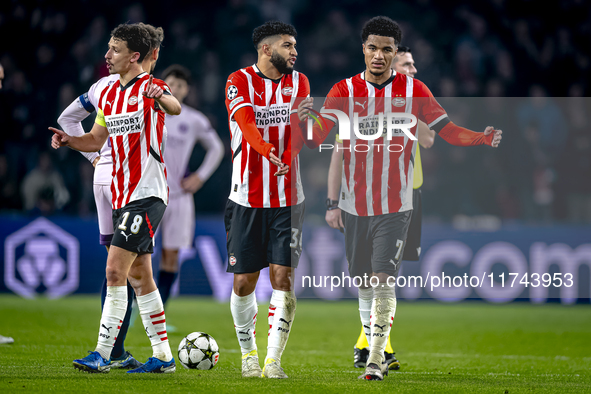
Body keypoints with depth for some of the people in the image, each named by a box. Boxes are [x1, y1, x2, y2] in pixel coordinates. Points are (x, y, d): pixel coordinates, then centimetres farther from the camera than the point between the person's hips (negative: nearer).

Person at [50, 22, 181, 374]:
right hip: (123, 196, 9)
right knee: (139, 276, 11)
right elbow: (97, 139, 21)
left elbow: (175, 108, -33)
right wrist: (70, 140, 1)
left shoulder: (150, 87, -11)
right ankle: (163, 357, 18)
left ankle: (102, 355, -12)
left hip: (147, 194, -9)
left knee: (115, 271, -14)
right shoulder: (109, 94, 14)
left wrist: (160, 98, -56)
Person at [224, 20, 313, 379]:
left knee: (283, 278, -6)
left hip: (287, 199, 2)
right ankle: (249, 352, 23)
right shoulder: (240, 81, -2)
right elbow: (246, 123, -19)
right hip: (247, 198, -2)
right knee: (244, 282, 2)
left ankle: (273, 360, -1)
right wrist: (268, 153, -39)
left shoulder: (298, 82, 8)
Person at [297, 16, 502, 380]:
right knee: (365, 282, 11)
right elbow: (318, 135, -8)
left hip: (396, 205, -2)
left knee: (383, 279, -14)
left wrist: (483, 138, -16)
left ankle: (376, 360, -12)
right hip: (355, 203, 2)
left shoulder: (414, 90, 0)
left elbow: (449, 130, 2)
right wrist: (305, 120, -30)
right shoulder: (345, 90, 0)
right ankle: (373, 346, 26)